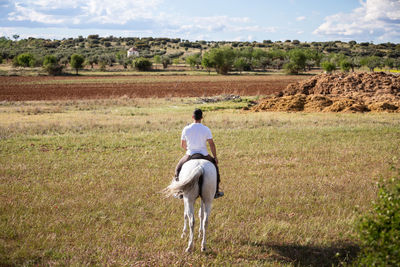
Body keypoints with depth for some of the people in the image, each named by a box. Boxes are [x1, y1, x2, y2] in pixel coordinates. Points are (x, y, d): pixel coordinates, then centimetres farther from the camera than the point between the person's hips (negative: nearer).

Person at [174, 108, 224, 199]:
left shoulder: (186, 129, -4)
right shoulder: (206, 129, -7)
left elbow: (182, 145, 6)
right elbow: (212, 144, -8)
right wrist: (215, 157, 2)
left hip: (190, 155, 0)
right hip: (204, 155, 0)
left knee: (178, 168, 25)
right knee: (214, 166, 26)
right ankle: (216, 191, 26)